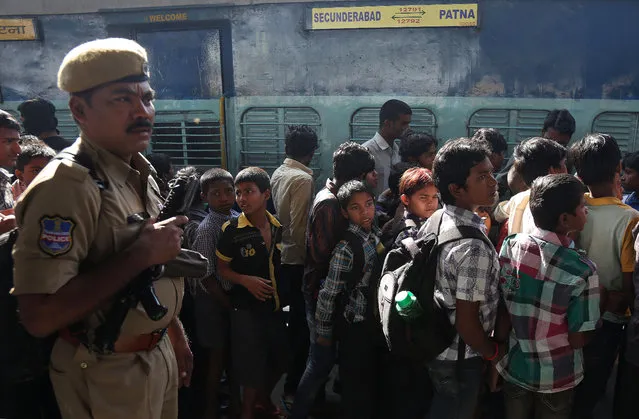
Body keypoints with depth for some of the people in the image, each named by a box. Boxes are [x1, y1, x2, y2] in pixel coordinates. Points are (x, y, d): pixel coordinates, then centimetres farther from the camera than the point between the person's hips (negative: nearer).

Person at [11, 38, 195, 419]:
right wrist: (141, 253, -28)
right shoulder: (66, 185, -23)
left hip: (159, 355, 8)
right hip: (109, 374, -7)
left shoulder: (140, 173, 4)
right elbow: (39, 317, -29)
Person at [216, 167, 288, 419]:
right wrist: (246, 280, -22)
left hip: (276, 305, 5)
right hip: (246, 307, -5)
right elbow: (222, 269, -7)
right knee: (251, 363, 4)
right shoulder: (231, 230, -14)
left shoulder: (278, 227, -1)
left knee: (278, 359, 17)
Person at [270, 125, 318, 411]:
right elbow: (299, 228, -22)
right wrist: (310, 256, -11)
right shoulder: (303, 179, -19)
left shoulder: (278, 173, 7)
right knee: (301, 324, 2)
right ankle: (292, 389, 12)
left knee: (288, 321, 22)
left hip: (280, 256, 9)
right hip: (296, 260, -9)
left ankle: (281, 375, 38)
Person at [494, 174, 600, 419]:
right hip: (557, 378, -2)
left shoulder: (511, 247, -16)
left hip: (515, 368, 2)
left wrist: (497, 350, 6)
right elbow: (578, 340, -17)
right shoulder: (582, 270, -24)